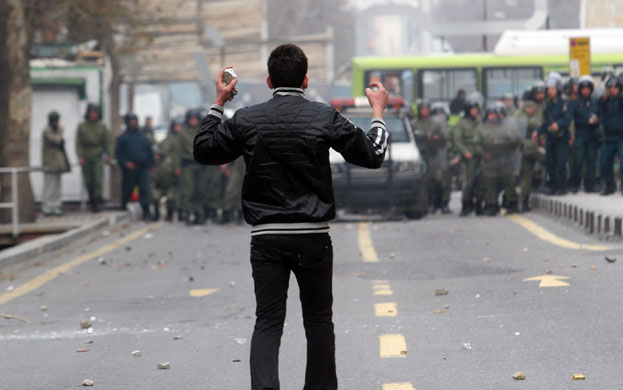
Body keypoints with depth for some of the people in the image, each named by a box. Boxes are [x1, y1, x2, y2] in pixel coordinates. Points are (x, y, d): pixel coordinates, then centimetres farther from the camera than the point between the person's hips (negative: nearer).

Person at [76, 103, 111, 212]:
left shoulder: (102, 126, 6)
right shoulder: (82, 126, 2)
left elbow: (106, 142, 11)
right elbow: (78, 142, 0)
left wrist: (108, 155, 5)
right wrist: (80, 156, -10)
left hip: (98, 157, 0)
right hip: (86, 157, 0)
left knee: (98, 180, -10)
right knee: (88, 181, 3)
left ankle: (97, 202, -11)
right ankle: (92, 199, 14)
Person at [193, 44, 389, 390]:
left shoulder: (247, 120, 0)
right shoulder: (325, 117, -4)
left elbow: (204, 150, 13)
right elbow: (373, 155, 2)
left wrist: (218, 105, 23)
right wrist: (378, 113, 18)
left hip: (266, 238, 1)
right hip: (313, 237, -1)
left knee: (268, 321, 0)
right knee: (319, 320, 13)